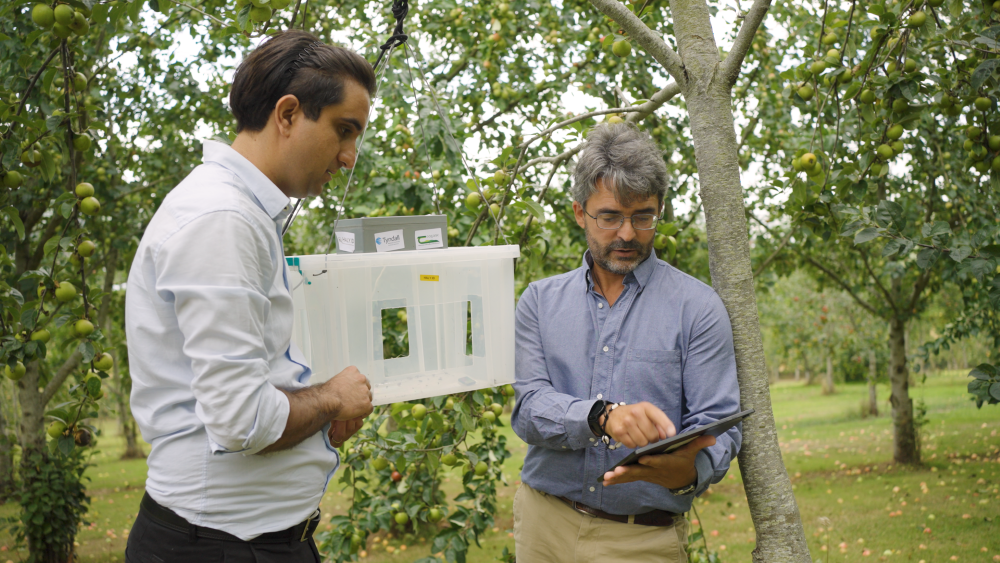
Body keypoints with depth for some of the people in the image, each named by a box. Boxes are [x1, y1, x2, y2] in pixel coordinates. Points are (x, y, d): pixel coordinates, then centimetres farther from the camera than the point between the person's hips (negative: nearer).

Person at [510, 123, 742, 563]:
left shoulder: (697, 306, -3)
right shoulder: (541, 301, 3)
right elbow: (529, 409, -8)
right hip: (545, 525, 2)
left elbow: (717, 426, -8)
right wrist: (603, 415, -28)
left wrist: (689, 470, -30)